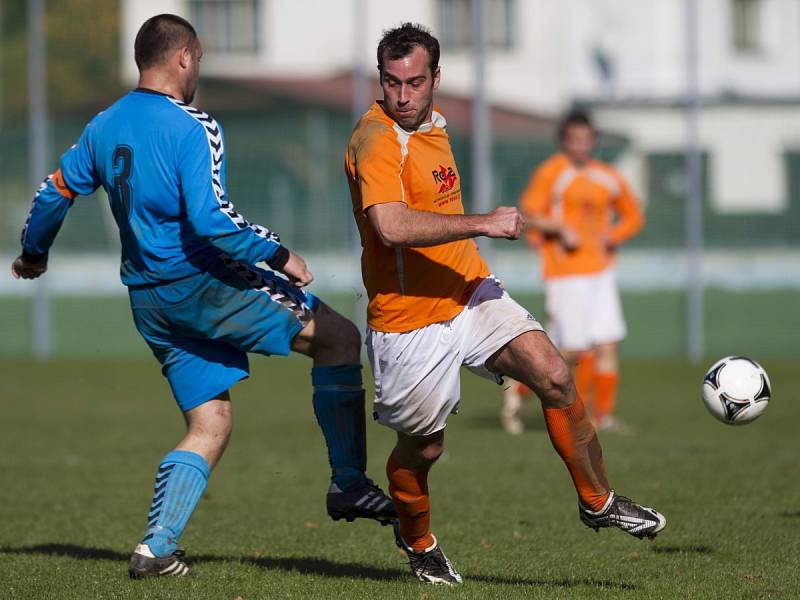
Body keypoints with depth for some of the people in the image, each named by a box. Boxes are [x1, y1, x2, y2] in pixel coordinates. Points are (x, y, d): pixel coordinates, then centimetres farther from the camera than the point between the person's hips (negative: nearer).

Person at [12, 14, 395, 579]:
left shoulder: (104, 126, 10)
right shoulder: (194, 129, -14)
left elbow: (55, 193, 19)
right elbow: (209, 219, -23)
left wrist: (33, 254, 35)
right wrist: (279, 256, -15)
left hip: (149, 300, 8)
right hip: (202, 283, -8)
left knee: (209, 426, 12)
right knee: (339, 337, 1)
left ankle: (156, 547, -1)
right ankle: (349, 485, 2)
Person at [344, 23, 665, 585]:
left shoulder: (434, 124, 10)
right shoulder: (376, 140, -19)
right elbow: (391, 226, -34)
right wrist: (482, 223, -32)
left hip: (470, 293, 7)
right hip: (410, 322, -7)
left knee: (555, 376, -11)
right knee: (424, 447, 7)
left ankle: (598, 501, 3)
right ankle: (417, 540, 36)